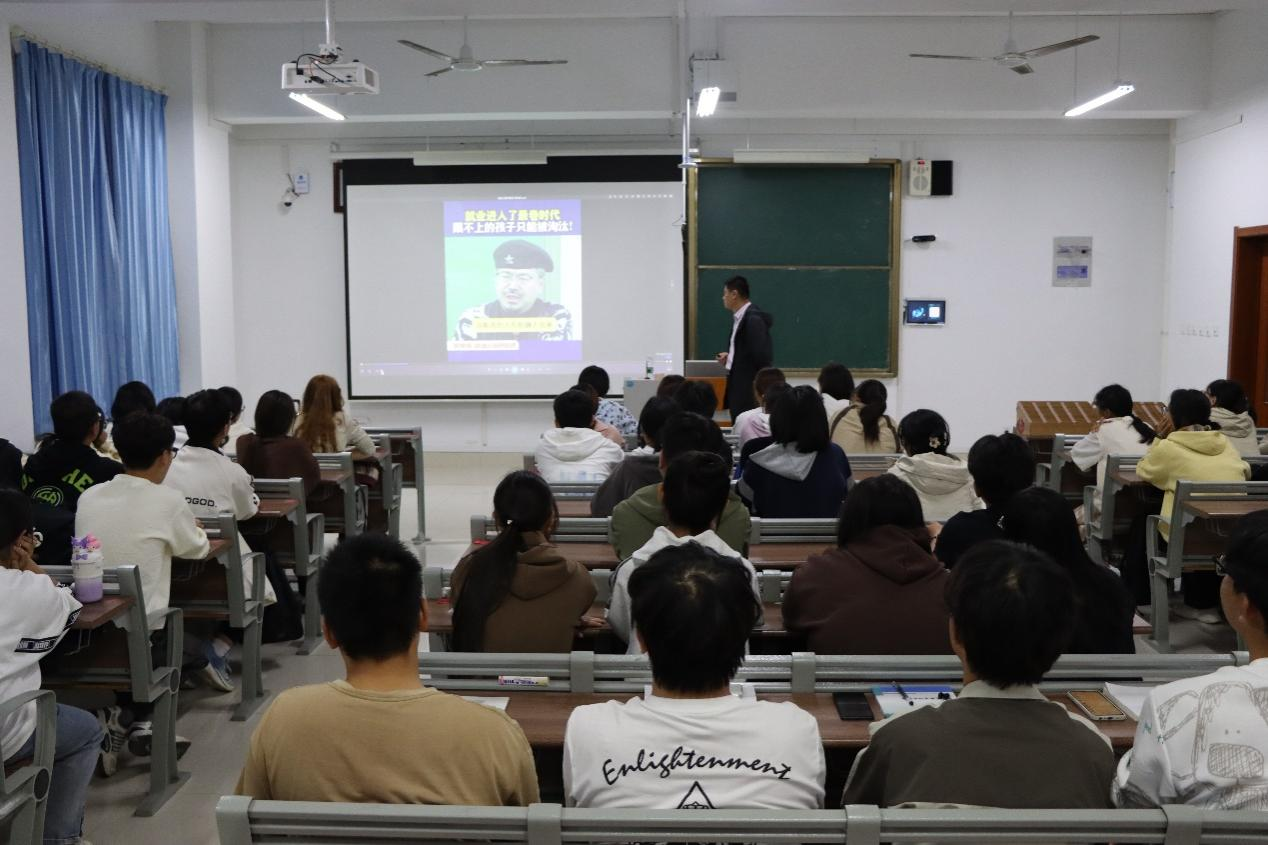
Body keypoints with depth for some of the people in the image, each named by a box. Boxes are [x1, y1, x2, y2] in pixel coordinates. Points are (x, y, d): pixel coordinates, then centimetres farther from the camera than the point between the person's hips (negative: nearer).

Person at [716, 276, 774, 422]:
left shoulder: (754, 319, -18)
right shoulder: (740, 317, 12)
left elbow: (762, 355, -20)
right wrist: (730, 357, 6)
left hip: (749, 387, -9)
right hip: (739, 384, 9)